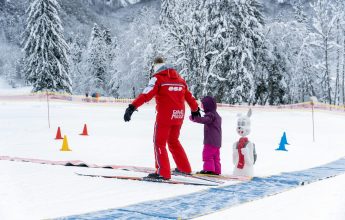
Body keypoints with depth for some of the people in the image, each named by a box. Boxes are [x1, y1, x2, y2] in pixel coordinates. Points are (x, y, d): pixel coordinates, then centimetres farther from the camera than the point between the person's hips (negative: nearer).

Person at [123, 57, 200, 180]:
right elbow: (189, 96, 23)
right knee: (173, 141, 23)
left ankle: (163, 172, -4)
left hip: (165, 115, -6)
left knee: (159, 142, 2)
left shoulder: (158, 78, -5)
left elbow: (146, 94, -18)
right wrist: (195, 109, 39)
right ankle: (185, 168, 28)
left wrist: (132, 107, -23)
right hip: (179, 116, 6)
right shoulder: (179, 79, 14)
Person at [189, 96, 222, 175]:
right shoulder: (217, 115, 20)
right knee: (216, 157, 12)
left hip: (210, 141, -10)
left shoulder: (210, 115, -13)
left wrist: (194, 118, -33)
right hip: (217, 141, 10)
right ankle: (217, 170, 14)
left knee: (207, 155, -9)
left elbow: (204, 120, -32)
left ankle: (209, 169, -14)